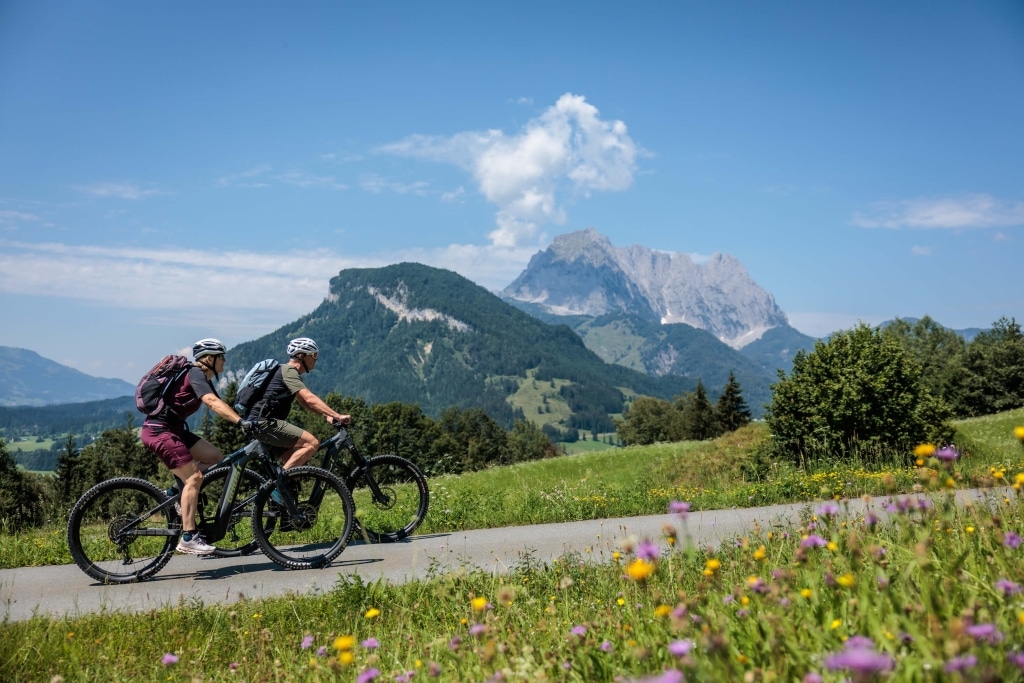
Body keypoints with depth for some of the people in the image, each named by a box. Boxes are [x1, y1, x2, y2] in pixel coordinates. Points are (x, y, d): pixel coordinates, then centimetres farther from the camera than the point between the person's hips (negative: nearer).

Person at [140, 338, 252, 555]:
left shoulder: (203, 379, 15)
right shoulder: (195, 374, -15)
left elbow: (220, 407, 14)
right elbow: (213, 402, -31)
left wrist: (247, 420, 6)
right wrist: (241, 422, -41)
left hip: (173, 430, 10)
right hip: (159, 431, -10)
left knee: (215, 457, 5)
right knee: (194, 477, -15)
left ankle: (181, 496, 11)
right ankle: (188, 538, -14)